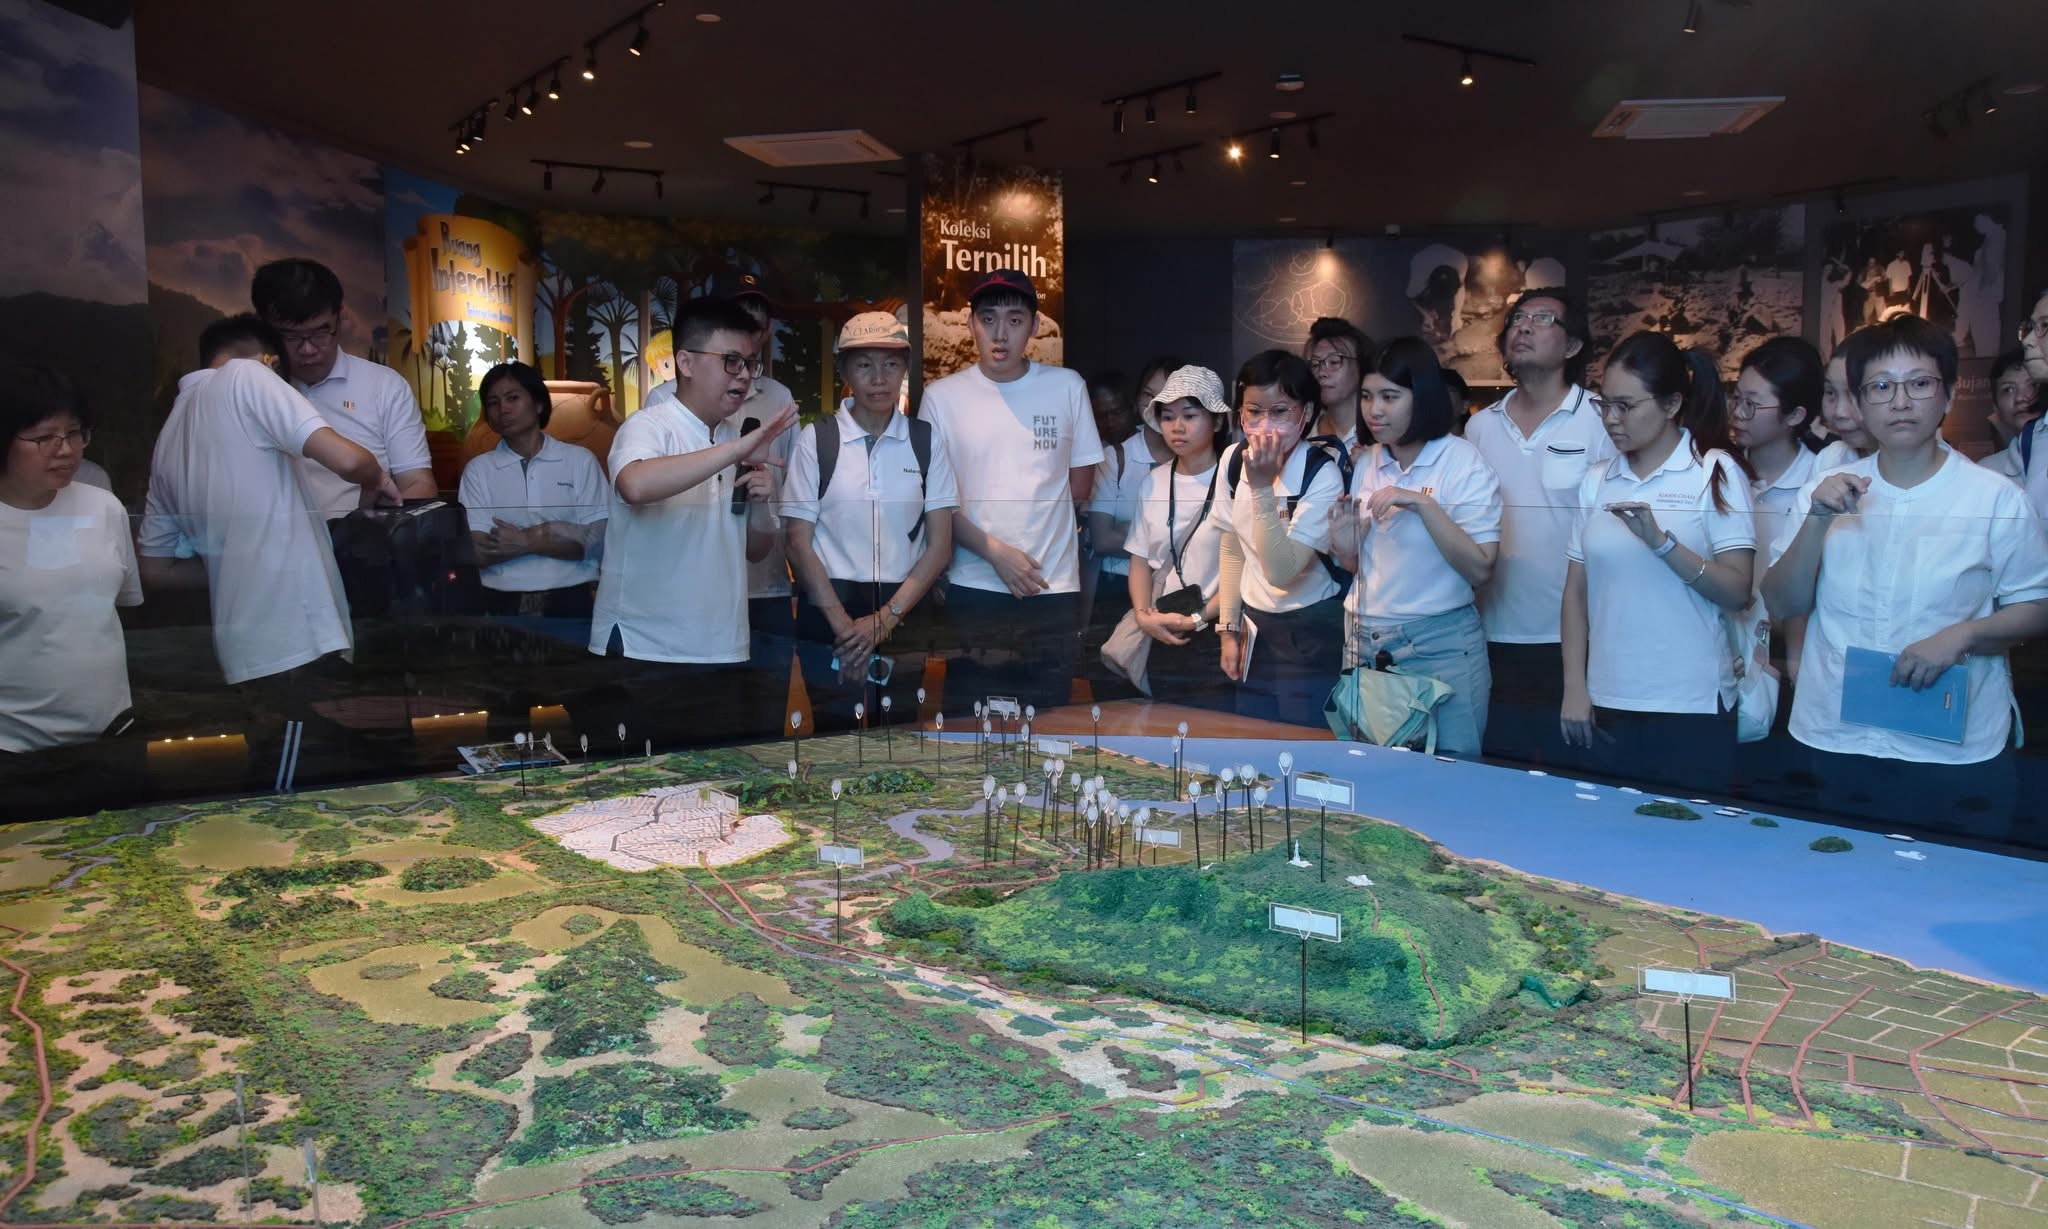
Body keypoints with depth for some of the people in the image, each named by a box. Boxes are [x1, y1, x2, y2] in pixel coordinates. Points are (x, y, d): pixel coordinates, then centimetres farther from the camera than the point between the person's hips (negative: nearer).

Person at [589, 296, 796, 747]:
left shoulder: (739, 444, 11)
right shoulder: (648, 427, -8)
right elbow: (635, 485, -32)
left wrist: (760, 503, -1)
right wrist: (737, 448, -29)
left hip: (724, 657, 6)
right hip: (643, 656, -6)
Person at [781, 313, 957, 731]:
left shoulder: (926, 440, 4)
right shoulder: (817, 440, 0)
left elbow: (940, 543, 2)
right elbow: (799, 542, -1)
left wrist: (886, 618, -7)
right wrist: (844, 624, -8)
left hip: (904, 616, 2)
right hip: (828, 615, -1)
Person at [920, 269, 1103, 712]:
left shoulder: (1067, 387, 2)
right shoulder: (942, 396, -1)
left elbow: (1081, 488, 10)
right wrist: (994, 551, -12)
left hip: (1055, 587, 1)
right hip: (973, 588, -1)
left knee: (1048, 708, 7)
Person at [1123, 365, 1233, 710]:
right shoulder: (1153, 482, 9)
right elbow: (1141, 559, 11)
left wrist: (1198, 619, -13)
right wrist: (1143, 614, -3)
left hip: (1215, 639, -5)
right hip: (1162, 638, 5)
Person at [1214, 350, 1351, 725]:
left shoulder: (1323, 473, -20)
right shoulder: (1234, 459, -2)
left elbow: (1282, 572, -27)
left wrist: (1263, 486, -32)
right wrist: (1228, 628, 8)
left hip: (1312, 634, -5)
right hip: (1254, 628, 6)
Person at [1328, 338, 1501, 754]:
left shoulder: (1465, 464, -9)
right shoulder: (1367, 464, 7)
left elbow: (1479, 570, -17)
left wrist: (1424, 505, -24)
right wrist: (1345, 546, -6)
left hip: (1440, 649, -5)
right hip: (1364, 645, 5)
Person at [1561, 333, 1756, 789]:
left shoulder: (1717, 472, -4)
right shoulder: (1597, 482, 7)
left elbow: (1737, 593, -10)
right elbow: (1577, 591, 8)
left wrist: (1660, 540, -22)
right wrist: (1574, 688, 3)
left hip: (1692, 707, -3)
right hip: (1608, 704, 3)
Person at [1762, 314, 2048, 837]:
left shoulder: (1996, 498, -2)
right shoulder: (1827, 491, 5)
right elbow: (1781, 605, 0)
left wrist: (1962, 634, -18)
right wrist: (1817, 520, -14)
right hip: (1837, 748, 2)